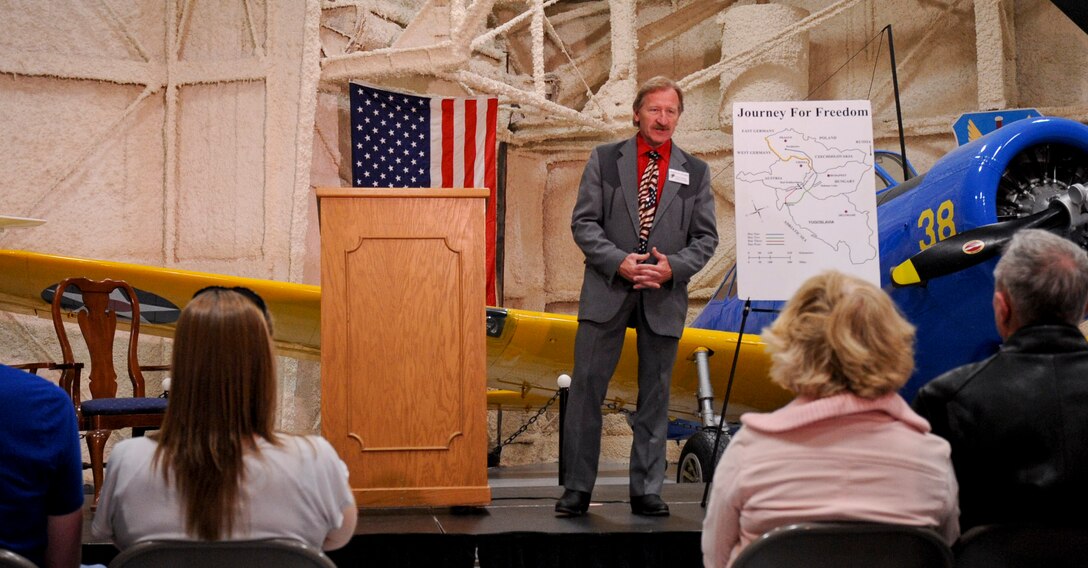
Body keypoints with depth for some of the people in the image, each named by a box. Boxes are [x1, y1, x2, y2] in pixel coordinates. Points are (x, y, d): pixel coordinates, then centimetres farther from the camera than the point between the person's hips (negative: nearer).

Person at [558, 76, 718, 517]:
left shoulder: (695, 172, 9)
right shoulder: (604, 159, 5)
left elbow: (706, 237, 7)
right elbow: (583, 222, 0)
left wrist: (672, 267, -11)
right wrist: (619, 261, -14)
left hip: (664, 296, 1)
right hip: (607, 292, -1)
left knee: (655, 396, 6)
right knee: (586, 388, -2)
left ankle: (647, 491, 16)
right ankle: (577, 488, 8)